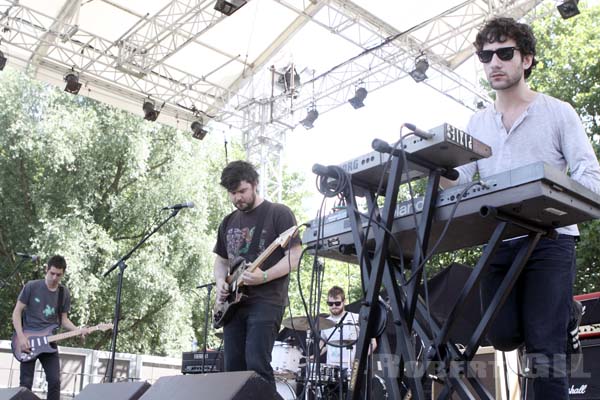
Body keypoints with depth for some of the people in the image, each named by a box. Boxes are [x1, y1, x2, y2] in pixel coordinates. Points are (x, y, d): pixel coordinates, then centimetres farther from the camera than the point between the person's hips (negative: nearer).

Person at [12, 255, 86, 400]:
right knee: (26, 384, -4)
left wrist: (78, 330, -9)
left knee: (55, 381, -3)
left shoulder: (64, 293, 4)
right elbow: (17, 312, -4)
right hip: (28, 341, -3)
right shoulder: (31, 287, -6)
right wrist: (21, 337, -14)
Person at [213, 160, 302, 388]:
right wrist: (220, 282, 3)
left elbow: (294, 256, -8)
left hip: (266, 301, -6)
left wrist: (264, 277, -21)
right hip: (235, 303, 7)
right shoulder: (228, 222, 16)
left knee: (257, 366, -16)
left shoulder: (278, 213, -3)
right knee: (233, 369, 5)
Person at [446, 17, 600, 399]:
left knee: (544, 345, -9)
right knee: (503, 336, 1)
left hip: (549, 237, -4)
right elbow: (457, 178, 10)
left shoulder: (558, 112, 6)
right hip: (498, 243, 4)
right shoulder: (477, 123, 18)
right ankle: (564, 315, 29)